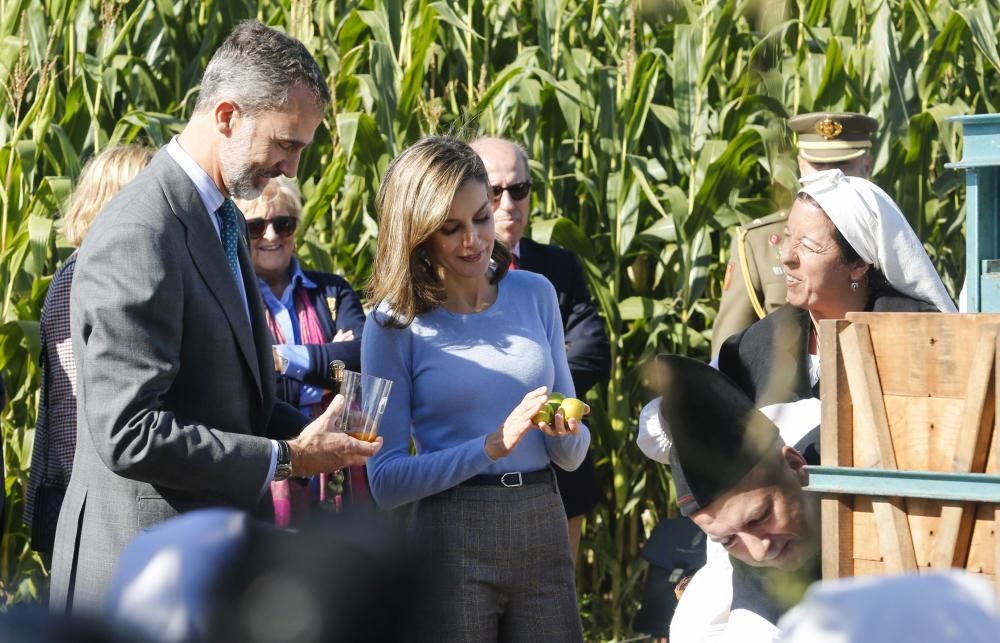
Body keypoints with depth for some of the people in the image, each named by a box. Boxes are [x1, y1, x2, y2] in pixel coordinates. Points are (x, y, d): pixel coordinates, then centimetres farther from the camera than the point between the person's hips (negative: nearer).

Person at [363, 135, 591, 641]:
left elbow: (571, 457, 12)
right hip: (454, 540, -3)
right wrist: (492, 446, -18)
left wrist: (566, 433, -10)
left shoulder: (534, 294, 7)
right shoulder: (394, 323, -3)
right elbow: (385, 481, -9)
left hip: (543, 529, 3)